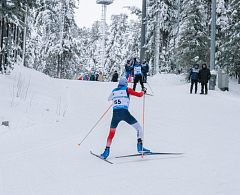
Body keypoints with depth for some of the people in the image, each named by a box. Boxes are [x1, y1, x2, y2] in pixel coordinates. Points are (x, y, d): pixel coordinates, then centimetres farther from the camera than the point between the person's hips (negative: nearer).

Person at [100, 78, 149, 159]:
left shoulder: (114, 91, 20)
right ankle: (140, 146, -3)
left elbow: (109, 99, 39)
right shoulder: (127, 89, 10)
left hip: (115, 113, 3)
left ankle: (107, 150, 13)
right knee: (138, 128, 10)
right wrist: (143, 91, 31)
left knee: (111, 133, 20)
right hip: (124, 113, -3)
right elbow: (139, 95, 10)